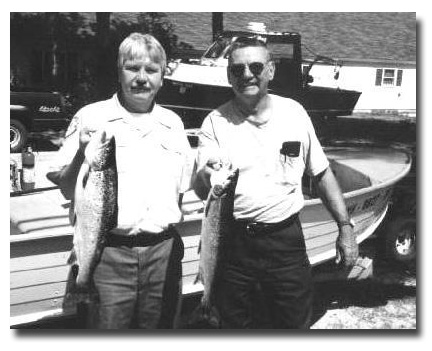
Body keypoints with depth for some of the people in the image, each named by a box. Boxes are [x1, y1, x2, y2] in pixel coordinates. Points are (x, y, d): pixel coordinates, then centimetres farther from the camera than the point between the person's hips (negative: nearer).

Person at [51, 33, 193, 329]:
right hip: (108, 254, -3)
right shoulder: (90, 118, -1)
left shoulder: (173, 123, 11)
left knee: (162, 327, 14)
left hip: (163, 252, 4)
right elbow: (68, 191, -3)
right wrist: (82, 153, -21)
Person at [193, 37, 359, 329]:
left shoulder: (294, 112, 3)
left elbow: (322, 174, 9)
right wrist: (206, 178, -35)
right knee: (235, 325, 13)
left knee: (296, 324, 11)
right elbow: (200, 191, -11)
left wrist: (345, 227, 5)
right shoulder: (215, 122, -3)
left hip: (286, 240, 1)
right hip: (232, 243, -1)